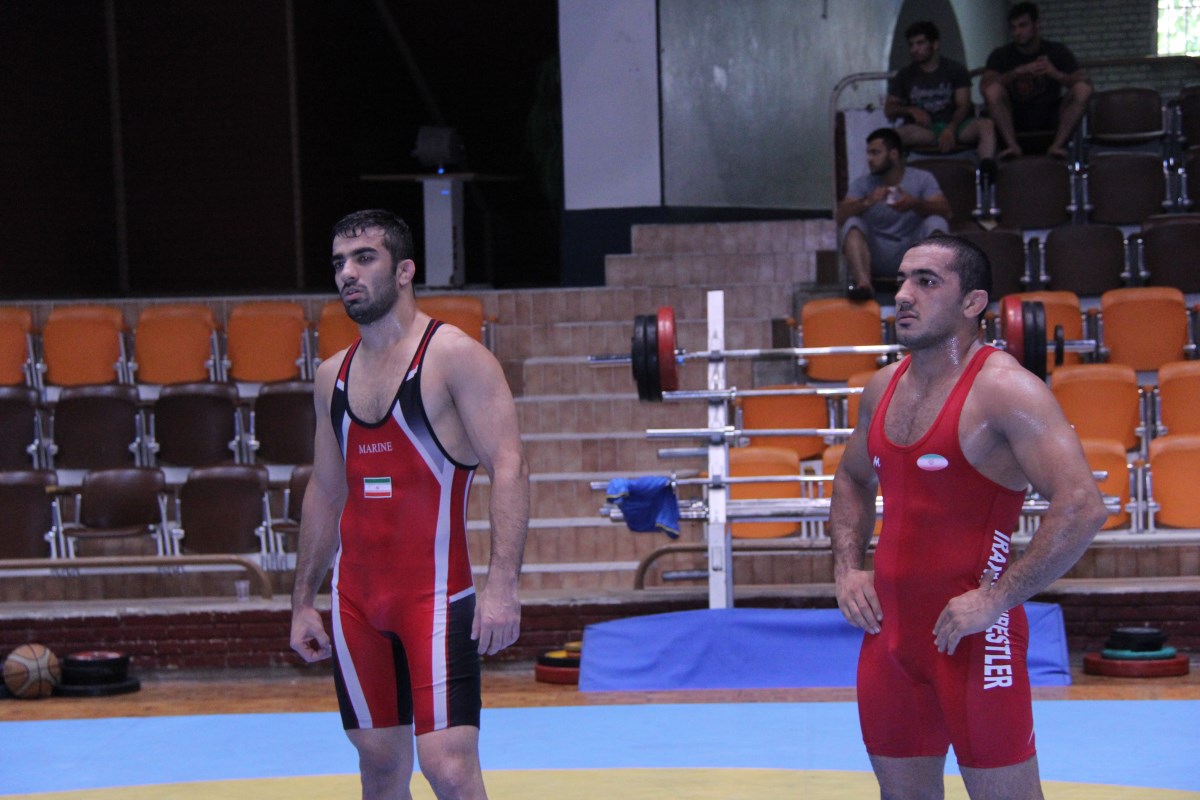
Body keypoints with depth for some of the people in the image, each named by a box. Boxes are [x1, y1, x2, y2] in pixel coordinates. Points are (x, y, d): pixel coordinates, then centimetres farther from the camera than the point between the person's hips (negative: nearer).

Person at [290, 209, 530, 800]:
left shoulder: (454, 357, -7)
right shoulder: (334, 375, 13)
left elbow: (509, 469, -14)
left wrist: (502, 583, -24)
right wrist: (302, 601, 17)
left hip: (435, 592, -6)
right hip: (355, 597, 6)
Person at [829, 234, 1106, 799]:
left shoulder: (1003, 389, -14)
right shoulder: (884, 388, 9)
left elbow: (1082, 507, -23)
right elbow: (852, 480, 27)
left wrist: (996, 599, -22)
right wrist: (847, 568, 11)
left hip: (972, 638, -7)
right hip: (888, 630, 7)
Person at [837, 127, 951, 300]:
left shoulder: (922, 179, 5)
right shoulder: (862, 183, 8)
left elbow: (944, 211, -10)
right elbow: (841, 217, -8)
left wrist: (915, 204, -30)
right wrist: (867, 202, -28)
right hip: (876, 254, 1)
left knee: (936, 223, -25)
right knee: (853, 224, -25)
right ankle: (863, 284, -49)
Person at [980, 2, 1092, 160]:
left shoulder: (1057, 51, 4)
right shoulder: (1001, 55, 1)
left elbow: (1086, 82, -9)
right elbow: (984, 86, -18)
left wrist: (1055, 73, -28)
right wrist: (1019, 72, -30)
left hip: (1050, 119, 1)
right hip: (1016, 121, -1)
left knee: (1082, 89, -23)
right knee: (993, 90, -27)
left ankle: (1057, 145, -26)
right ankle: (1012, 145, -30)